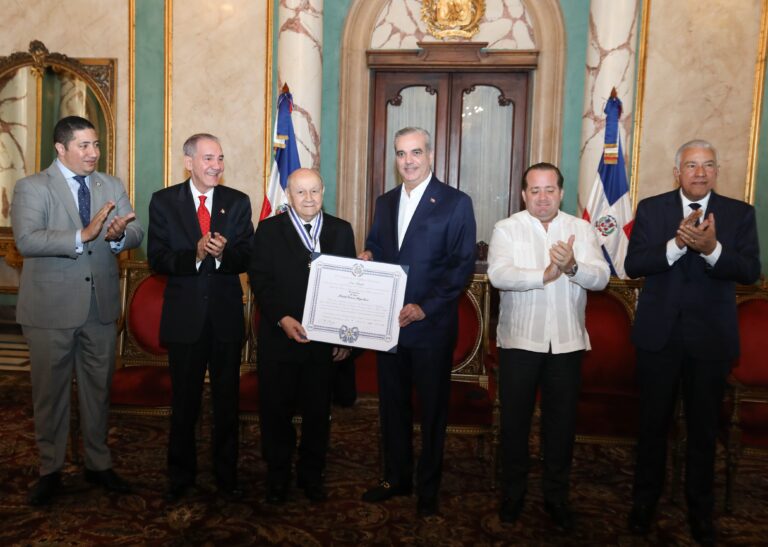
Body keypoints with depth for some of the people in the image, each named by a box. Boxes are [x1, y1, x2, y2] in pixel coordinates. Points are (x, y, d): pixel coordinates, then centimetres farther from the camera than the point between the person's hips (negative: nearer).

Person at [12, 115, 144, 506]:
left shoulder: (112, 187, 7)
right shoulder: (32, 188, -6)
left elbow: (136, 234, -3)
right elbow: (26, 240, -21)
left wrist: (118, 236, -26)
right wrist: (83, 236, -32)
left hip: (101, 307, 4)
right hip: (51, 309, -3)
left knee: (98, 389, 15)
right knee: (50, 392, 10)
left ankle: (98, 464, 32)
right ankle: (50, 470, 28)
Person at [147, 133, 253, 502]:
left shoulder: (238, 202, 1)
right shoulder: (163, 201, -1)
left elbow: (246, 258, -4)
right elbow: (156, 259, -8)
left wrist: (223, 253, -25)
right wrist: (195, 254, -24)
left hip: (226, 315, 1)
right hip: (184, 316, -1)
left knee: (227, 401, 12)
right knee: (184, 402, 14)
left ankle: (226, 475, 29)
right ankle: (181, 476, 32)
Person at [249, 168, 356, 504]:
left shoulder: (341, 230, 6)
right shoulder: (269, 230, 1)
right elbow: (260, 280, -6)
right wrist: (283, 319, -19)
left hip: (325, 339, 2)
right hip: (279, 337, -1)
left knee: (318, 411, 12)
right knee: (276, 410, 10)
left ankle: (311, 476, 30)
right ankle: (277, 477, 28)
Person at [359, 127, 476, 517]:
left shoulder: (456, 203, -6)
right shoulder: (384, 203, 12)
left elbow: (463, 264, -12)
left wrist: (424, 308, -20)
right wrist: (367, 258, -6)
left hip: (431, 326, -5)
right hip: (388, 323, 5)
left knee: (432, 409, 9)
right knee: (392, 405, 15)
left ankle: (428, 488, 26)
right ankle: (396, 478, 33)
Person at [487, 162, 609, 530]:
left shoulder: (582, 229, 3)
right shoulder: (506, 229, -2)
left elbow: (601, 277, -8)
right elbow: (498, 275, -17)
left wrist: (573, 268, -28)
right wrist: (544, 275, -29)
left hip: (567, 342, 2)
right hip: (519, 340, -1)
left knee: (561, 421, 12)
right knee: (515, 419, 10)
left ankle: (556, 496, 31)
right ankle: (512, 493, 29)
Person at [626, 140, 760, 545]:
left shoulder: (739, 213, 1)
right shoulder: (651, 209, 0)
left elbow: (750, 271, -10)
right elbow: (633, 265, -9)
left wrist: (712, 249, -28)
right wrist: (677, 243, -24)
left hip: (711, 337, 0)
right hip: (659, 334, 0)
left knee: (703, 427, 13)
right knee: (653, 422, 13)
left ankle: (700, 509, 31)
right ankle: (645, 500, 31)